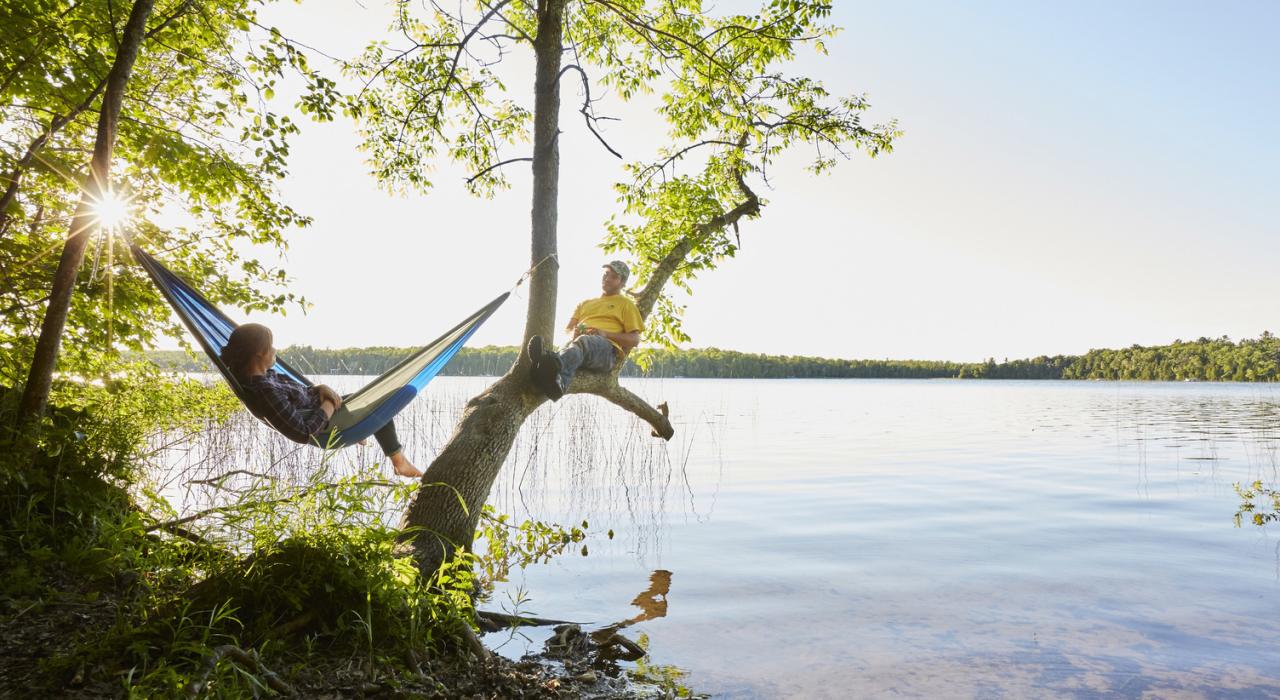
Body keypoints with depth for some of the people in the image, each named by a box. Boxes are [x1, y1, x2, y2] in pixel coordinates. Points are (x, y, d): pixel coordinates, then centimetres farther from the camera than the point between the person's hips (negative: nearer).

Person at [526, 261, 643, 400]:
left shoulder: (626, 304, 25)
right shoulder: (585, 303, 38)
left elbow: (635, 340, 11)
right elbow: (566, 330, 29)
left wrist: (605, 333, -6)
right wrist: (573, 332, 1)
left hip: (606, 348, -3)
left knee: (582, 342, -41)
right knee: (568, 346, -37)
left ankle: (556, 365, -75)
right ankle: (557, 380, -73)